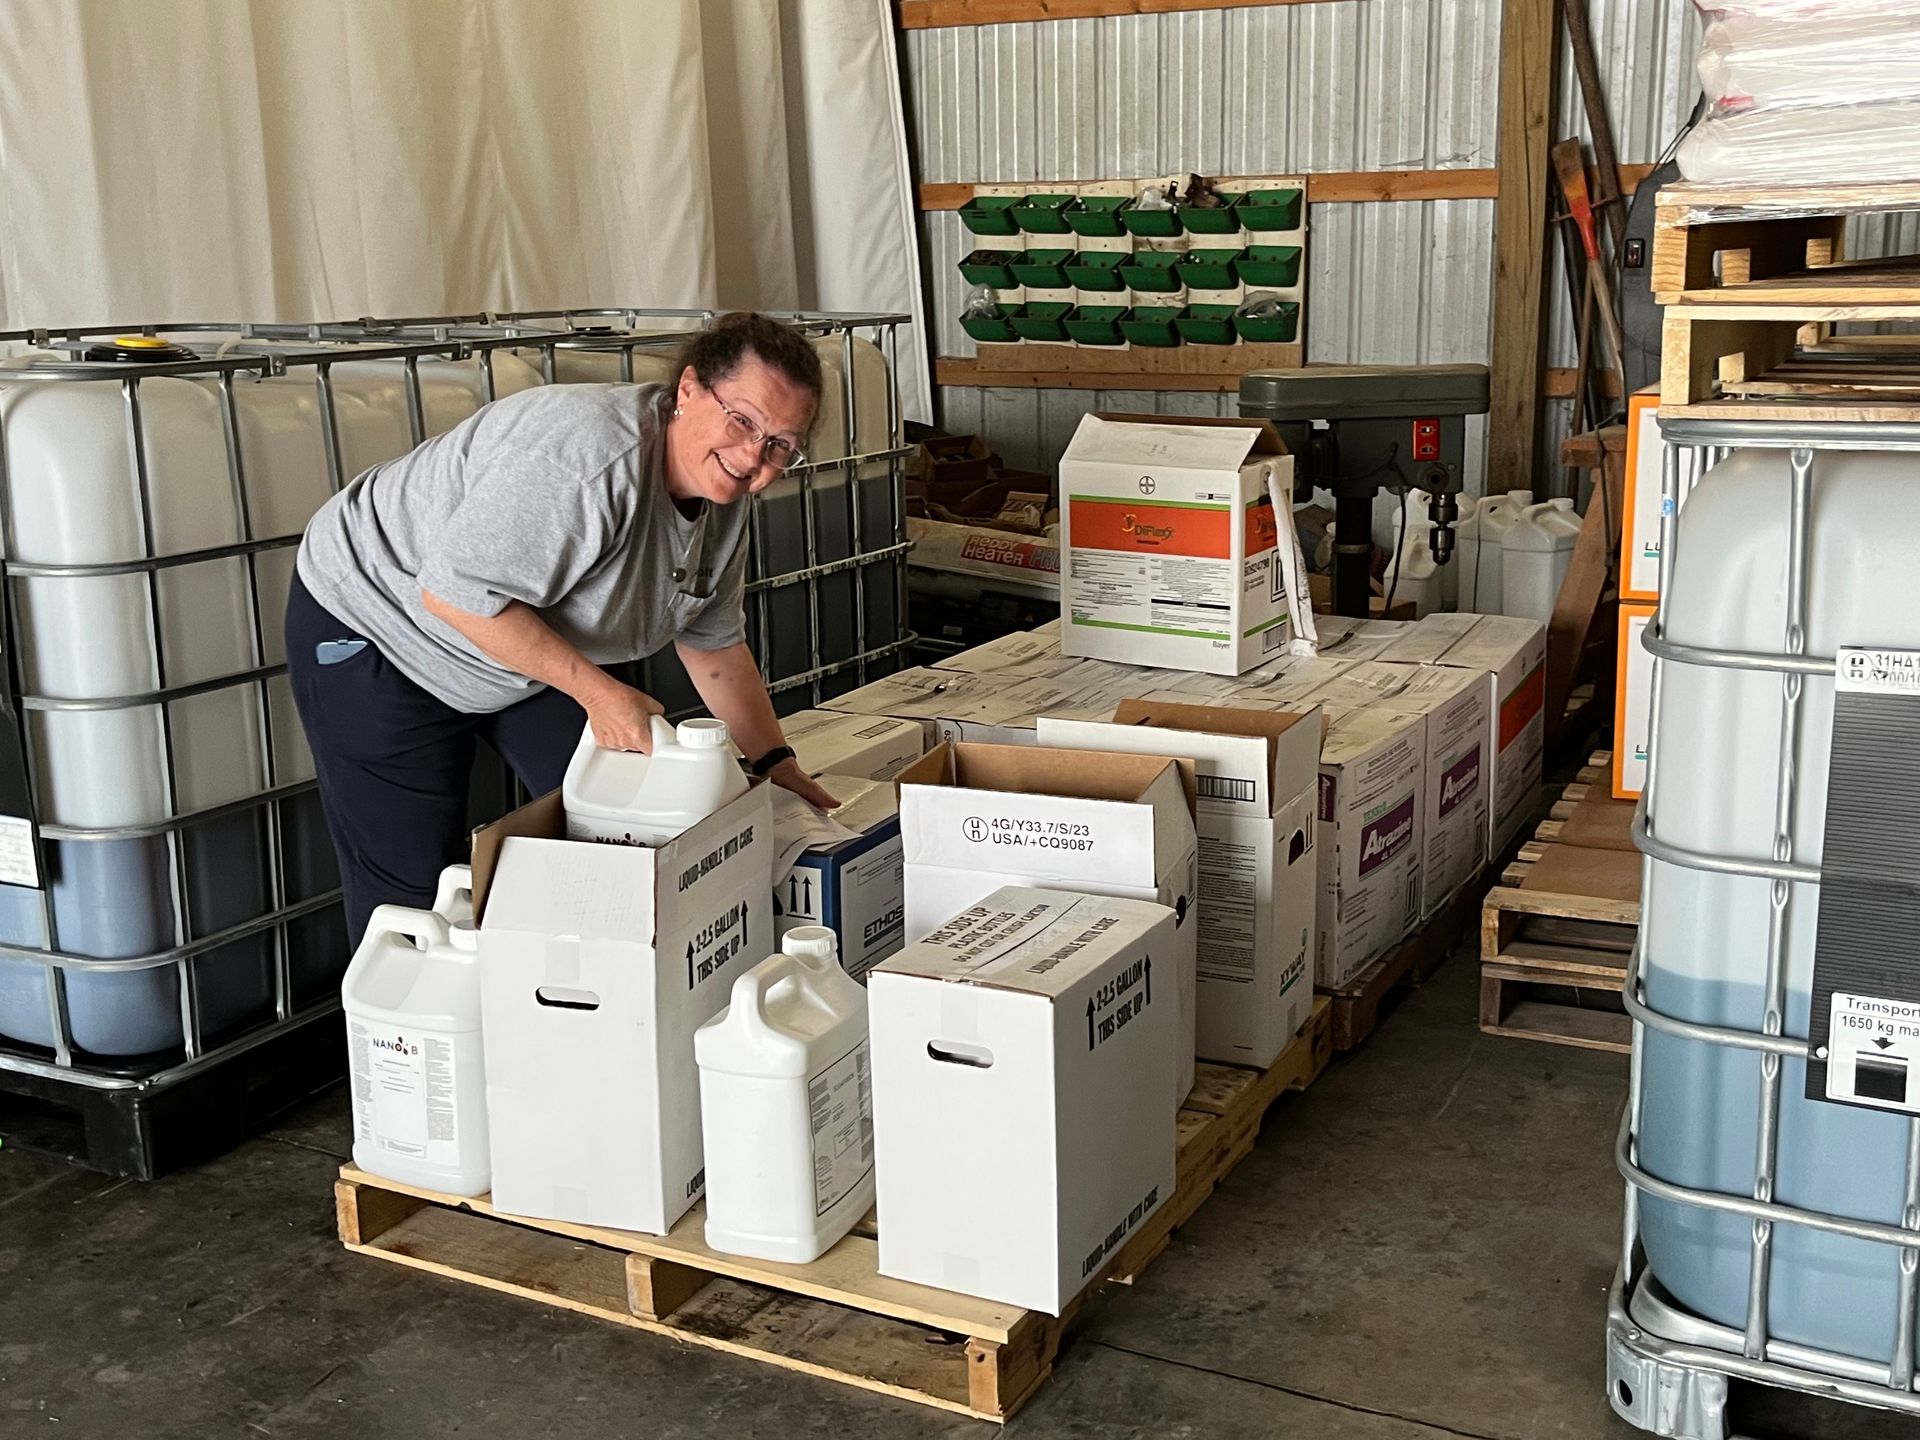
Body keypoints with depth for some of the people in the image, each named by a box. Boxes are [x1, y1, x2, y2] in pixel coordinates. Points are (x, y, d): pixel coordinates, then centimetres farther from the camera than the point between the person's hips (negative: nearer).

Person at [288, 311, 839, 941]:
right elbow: (455, 593, -35)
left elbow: (714, 645, 5)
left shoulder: (723, 499, -8)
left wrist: (775, 764, 2)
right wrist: (598, 691, -32)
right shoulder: (587, 451, -37)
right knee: (412, 882, -6)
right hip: (372, 622, -8)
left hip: (527, 651, 8)